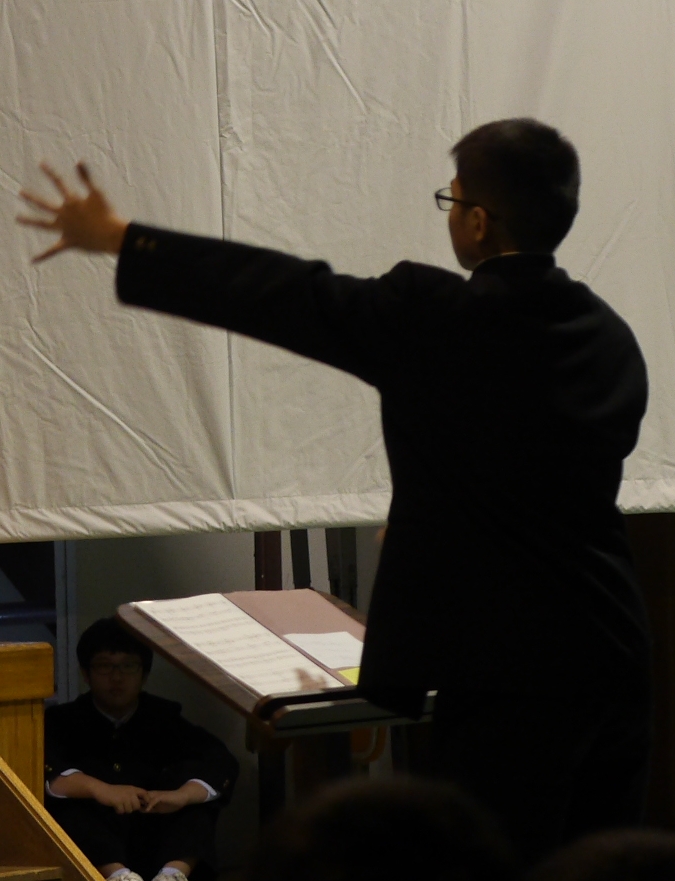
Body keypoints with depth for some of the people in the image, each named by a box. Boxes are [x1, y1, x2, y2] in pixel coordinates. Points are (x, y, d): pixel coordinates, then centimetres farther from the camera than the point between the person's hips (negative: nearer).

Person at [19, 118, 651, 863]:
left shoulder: (433, 320, -12)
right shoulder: (612, 338, 7)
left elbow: (277, 293, -4)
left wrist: (116, 238, 6)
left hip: (507, 683, -7)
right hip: (614, 664, 7)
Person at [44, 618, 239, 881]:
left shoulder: (163, 716, 15)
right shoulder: (62, 721, 10)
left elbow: (222, 764, -2)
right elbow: (44, 771, -13)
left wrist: (181, 795, -24)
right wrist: (98, 789, -32)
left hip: (156, 840, 2)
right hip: (93, 852, -2)